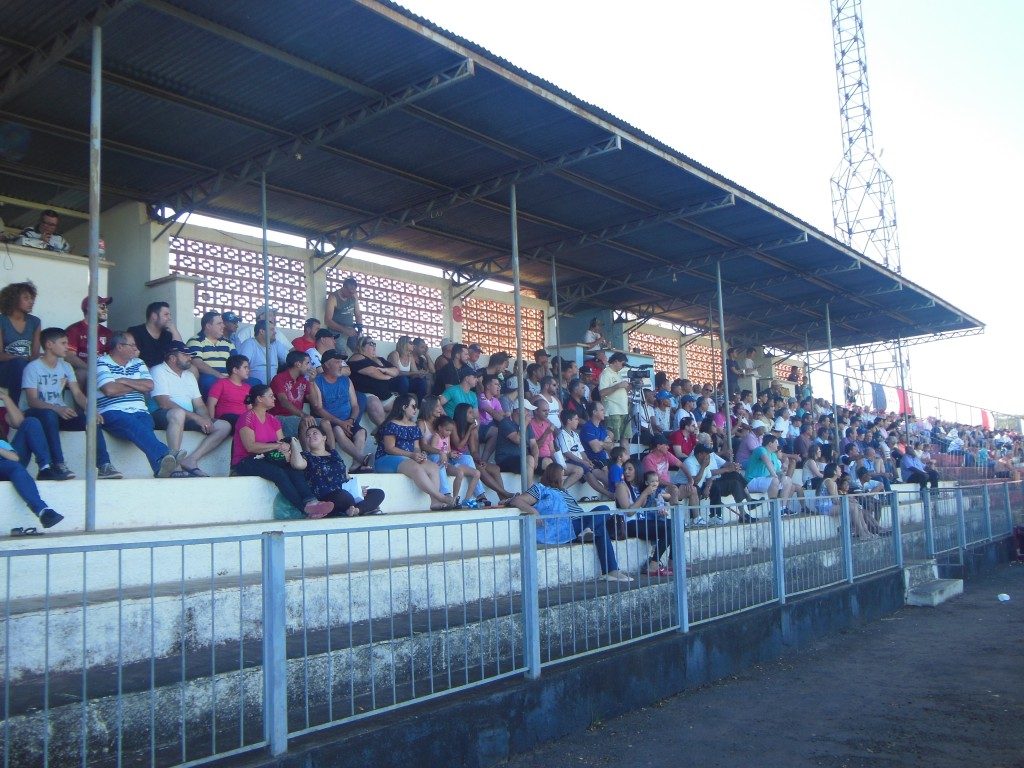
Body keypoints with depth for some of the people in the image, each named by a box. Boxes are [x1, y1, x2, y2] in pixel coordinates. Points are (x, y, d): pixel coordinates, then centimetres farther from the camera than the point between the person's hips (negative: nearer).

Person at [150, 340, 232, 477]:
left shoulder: (189, 375, 24)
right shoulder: (158, 371, -1)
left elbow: (199, 405, 17)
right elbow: (164, 404, -15)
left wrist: (206, 419, -7)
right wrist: (196, 417, -20)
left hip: (188, 419, 8)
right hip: (163, 416, -8)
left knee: (225, 426, -9)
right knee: (178, 413, -42)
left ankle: (191, 460, -23)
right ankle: (175, 466, -41)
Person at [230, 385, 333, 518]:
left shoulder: (272, 419, 16)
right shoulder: (247, 417, -8)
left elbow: (283, 442, 9)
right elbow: (250, 446, -20)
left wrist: (286, 449, -16)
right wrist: (277, 446, -17)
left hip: (266, 460, 6)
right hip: (245, 462, -6)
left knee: (295, 469, -24)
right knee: (279, 473, -33)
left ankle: (311, 502, -44)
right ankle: (306, 508, -39)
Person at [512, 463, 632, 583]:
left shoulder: (563, 491, 32)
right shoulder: (541, 489, 6)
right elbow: (516, 501, -5)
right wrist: (533, 511, -23)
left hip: (579, 524, 9)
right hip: (566, 527, -9)